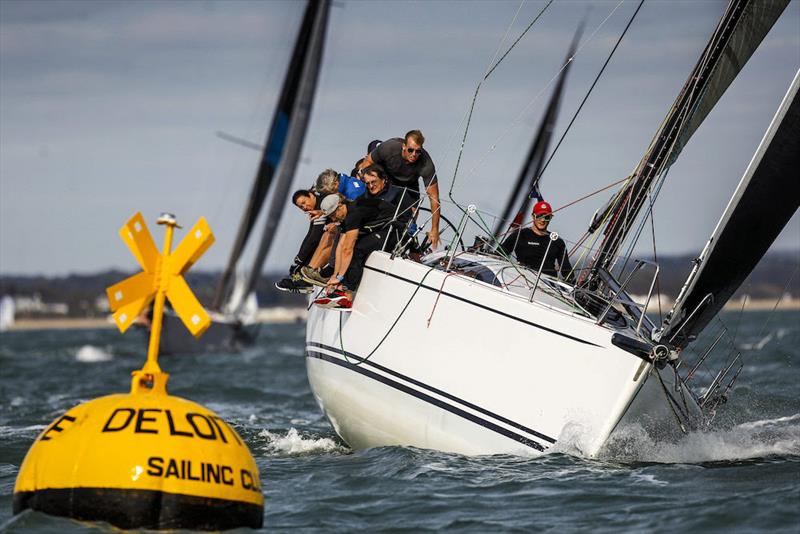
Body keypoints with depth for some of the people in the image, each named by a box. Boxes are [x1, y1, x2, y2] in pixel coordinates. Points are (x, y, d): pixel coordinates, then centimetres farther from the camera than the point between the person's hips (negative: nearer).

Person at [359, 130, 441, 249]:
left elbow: (434, 198, -33)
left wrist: (434, 230, -34)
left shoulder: (426, 164, -36)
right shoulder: (389, 147, -35)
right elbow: (368, 162, -13)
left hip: (409, 185, 0)